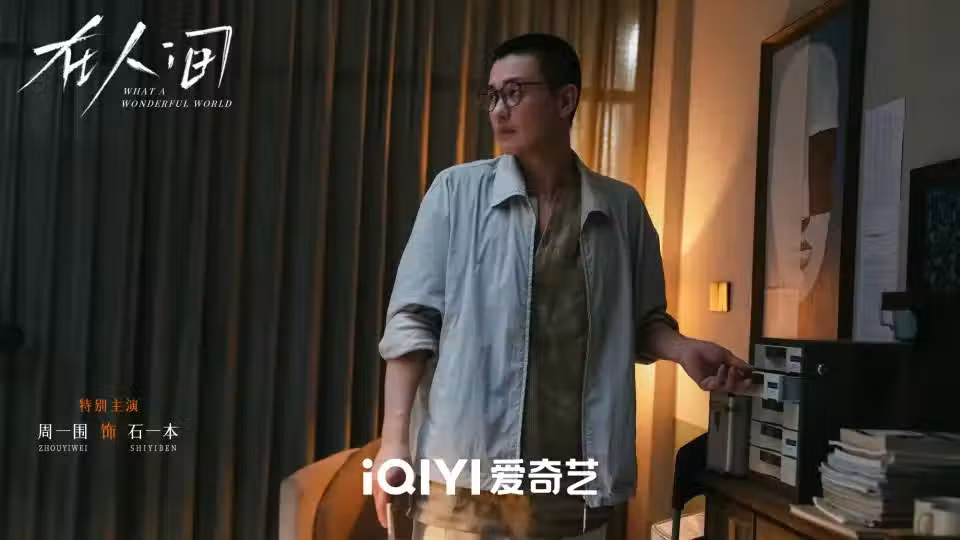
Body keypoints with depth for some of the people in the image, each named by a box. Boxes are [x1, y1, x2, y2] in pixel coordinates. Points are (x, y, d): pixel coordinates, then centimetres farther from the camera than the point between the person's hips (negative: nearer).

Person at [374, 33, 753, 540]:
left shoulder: (623, 207, 7)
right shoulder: (457, 192, 1)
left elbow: (642, 321, 15)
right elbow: (412, 320, -1)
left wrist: (683, 349, -6)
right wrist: (395, 437, -7)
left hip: (575, 483, 2)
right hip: (465, 475, -2)